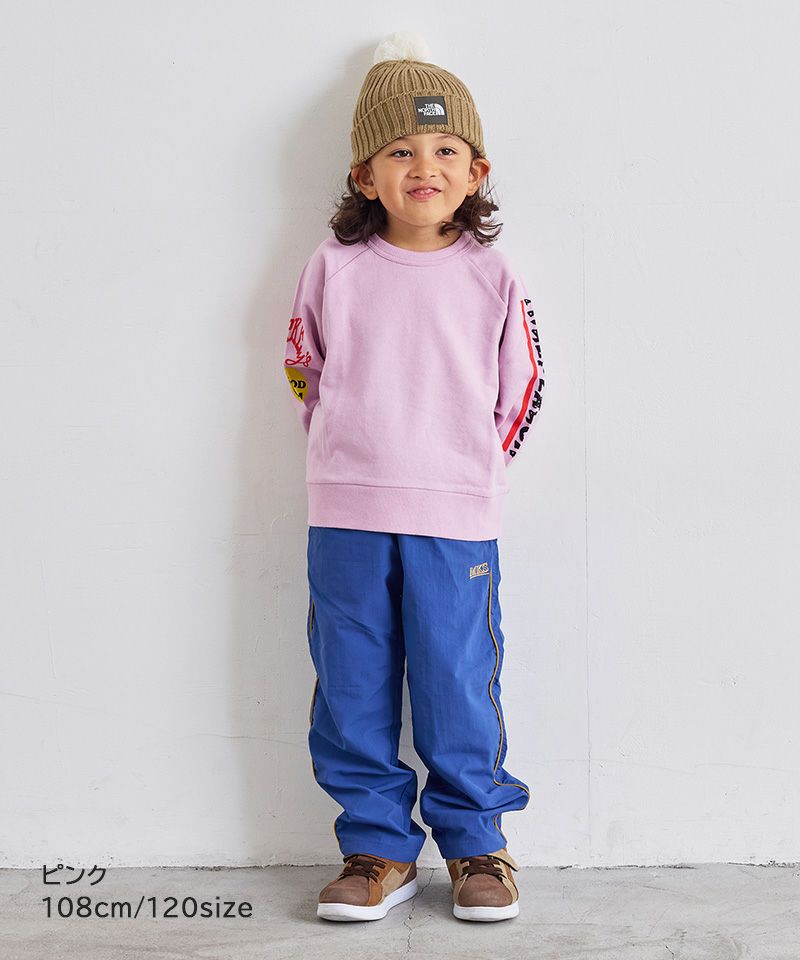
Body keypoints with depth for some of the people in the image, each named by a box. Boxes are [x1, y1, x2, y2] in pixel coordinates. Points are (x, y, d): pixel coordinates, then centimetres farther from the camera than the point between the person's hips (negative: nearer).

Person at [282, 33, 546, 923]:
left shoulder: (491, 279, 3)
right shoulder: (332, 271, 4)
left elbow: (521, 391, 12)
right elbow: (303, 374, 14)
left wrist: (472, 469, 10)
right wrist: (353, 457, 12)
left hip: (457, 522, -1)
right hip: (345, 519, 1)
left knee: (459, 691, 4)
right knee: (351, 694, 7)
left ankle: (476, 845, 22)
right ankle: (378, 850, 22)